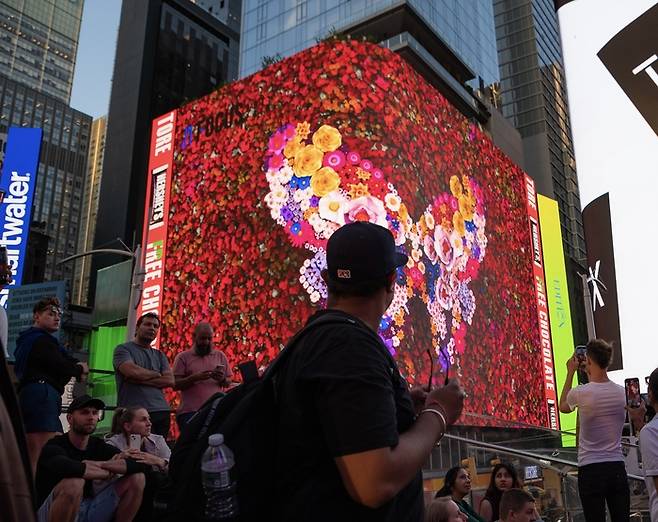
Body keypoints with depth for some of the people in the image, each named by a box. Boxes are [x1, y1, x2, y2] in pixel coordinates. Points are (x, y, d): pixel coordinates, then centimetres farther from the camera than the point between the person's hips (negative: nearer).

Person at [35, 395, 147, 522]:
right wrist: (108, 470, -20)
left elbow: (141, 464, -9)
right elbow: (68, 468, -38)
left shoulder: (99, 446, 2)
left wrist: (100, 464, -20)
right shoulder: (55, 445, -13)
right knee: (74, 482, -36)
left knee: (136, 479, -8)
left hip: (88, 511, 5)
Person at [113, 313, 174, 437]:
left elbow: (170, 380, 6)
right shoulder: (123, 349, 6)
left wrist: (141, 380, -5)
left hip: (161, 412, 5)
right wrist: (157, 374, 4)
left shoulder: (159, 355, 20)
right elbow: (133, 371, -13)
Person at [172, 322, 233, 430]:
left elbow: (228, 383, 14)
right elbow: (175, 385, -3)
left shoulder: (220, 356, 13)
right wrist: (195, 377, -17)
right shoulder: (183, 357, 4)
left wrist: (222, 379, -9)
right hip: (190, 412, -3)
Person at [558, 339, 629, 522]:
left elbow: (563, 407, 12)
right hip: (617, 466, 4)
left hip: (590, 469, -4)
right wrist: (591, 375, 22)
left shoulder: (580, 393, -11)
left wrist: (570, 372, 15)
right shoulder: (622, 392, 0)